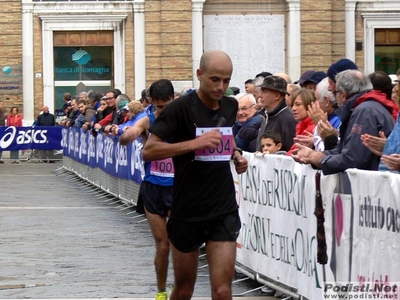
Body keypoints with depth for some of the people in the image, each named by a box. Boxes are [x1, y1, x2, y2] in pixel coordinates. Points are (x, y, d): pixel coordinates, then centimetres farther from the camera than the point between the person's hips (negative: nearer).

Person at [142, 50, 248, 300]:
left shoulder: (230, 106, 6)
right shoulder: (181, 108, -11)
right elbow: (148, 151, -17)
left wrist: (235, 155, 6)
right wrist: (194, 143, -26)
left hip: (224, 211, 3)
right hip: (187, 212, -3)